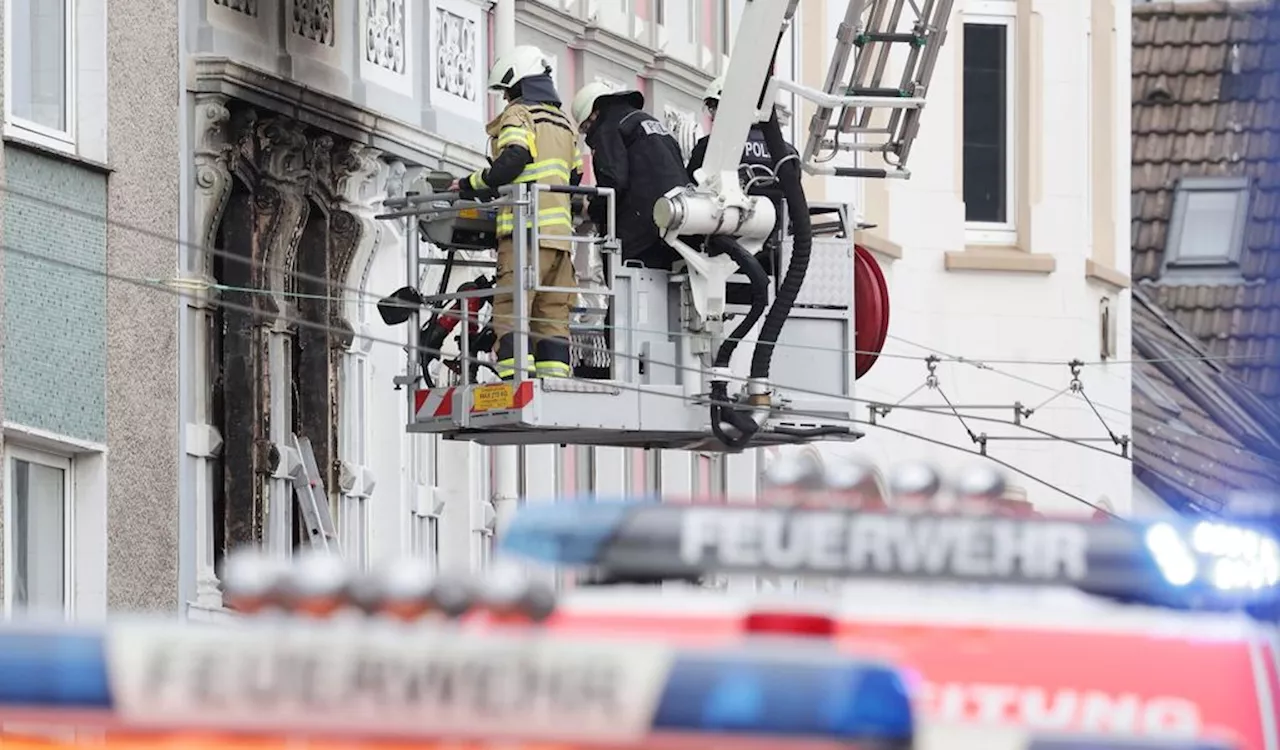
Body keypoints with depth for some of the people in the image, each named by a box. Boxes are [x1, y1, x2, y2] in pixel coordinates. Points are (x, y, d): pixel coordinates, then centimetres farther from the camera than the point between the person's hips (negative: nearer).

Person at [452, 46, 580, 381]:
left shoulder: (518, 114, 0)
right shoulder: (565, 123, 24)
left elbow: (513, 159, -17)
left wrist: (471, 184, -6)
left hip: (526, 230, -8)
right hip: (560, 230, 8)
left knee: (511, 311, -11)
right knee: (552, 316, 6)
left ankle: (515, 377, -21)